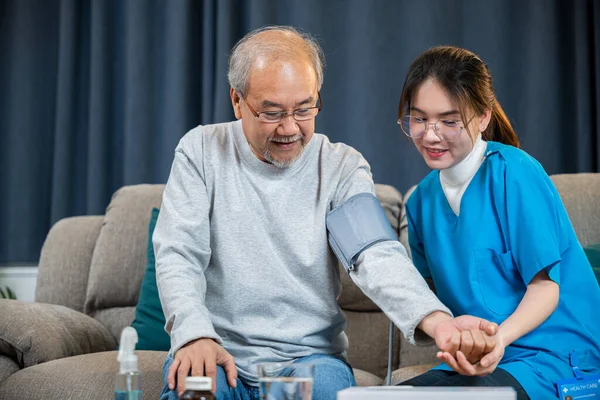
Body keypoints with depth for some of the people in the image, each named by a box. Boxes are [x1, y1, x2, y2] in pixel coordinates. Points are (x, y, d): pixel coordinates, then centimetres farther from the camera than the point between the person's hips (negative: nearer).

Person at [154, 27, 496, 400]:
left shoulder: (342, 167, -1)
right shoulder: (202, 151, 0)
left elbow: (377, 256, -14)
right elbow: (178, 255, -6)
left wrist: (437, 320, -35)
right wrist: (195, 334, -26)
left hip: (310, 355, 1)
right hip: (217, 347, -1)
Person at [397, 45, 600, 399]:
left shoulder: (513, 173, -12)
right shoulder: (422, 200, 8)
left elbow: (545, 286, -14)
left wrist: (500, 337, -30)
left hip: (552, 357, -6)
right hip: (473, 359, 6)